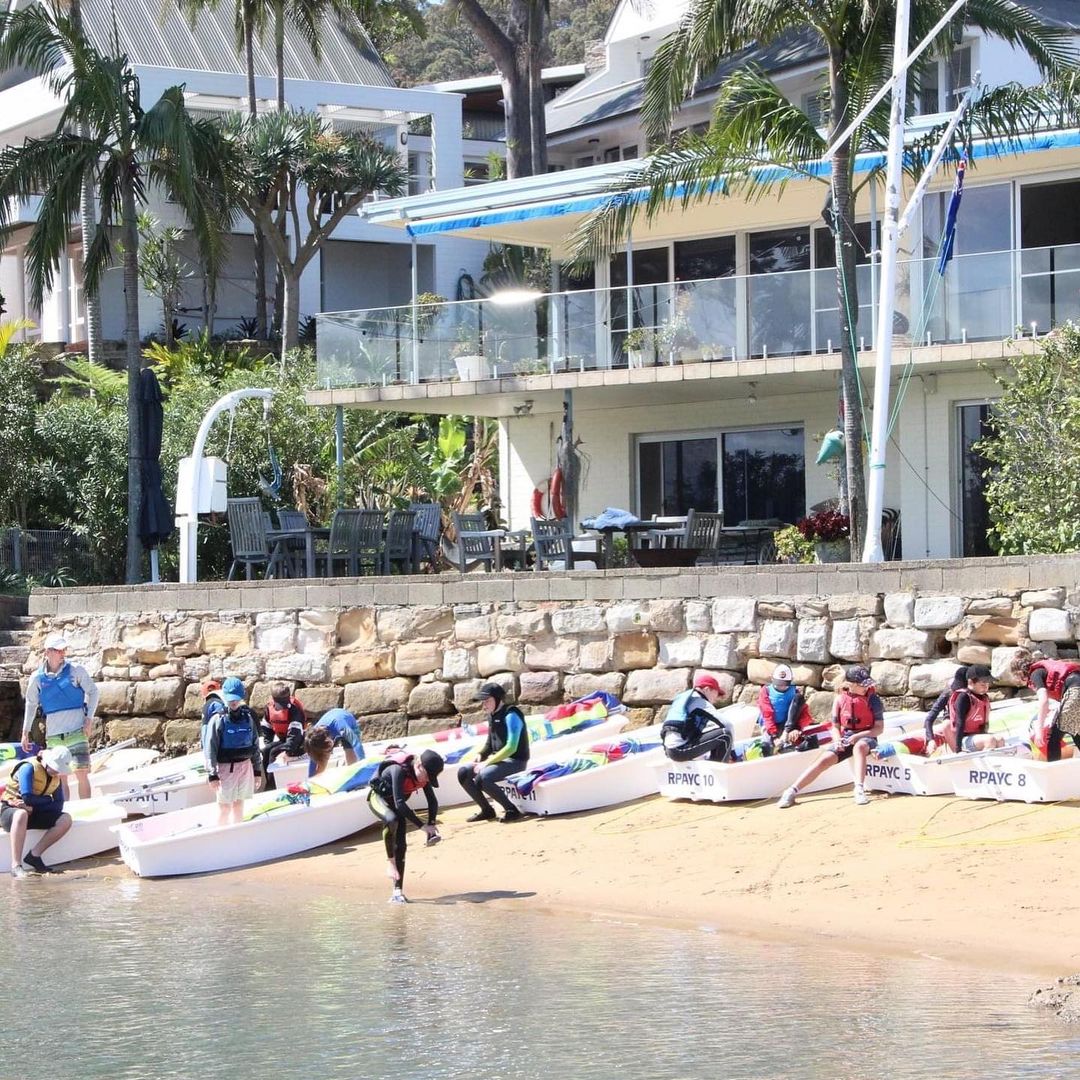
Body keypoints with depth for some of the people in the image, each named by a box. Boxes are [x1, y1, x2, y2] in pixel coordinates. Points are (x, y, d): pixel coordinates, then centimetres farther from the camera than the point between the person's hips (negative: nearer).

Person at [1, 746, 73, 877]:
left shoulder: (56, 777, 5)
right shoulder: (28, 768, -16)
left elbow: (58, 807, -2)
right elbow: (27, 798, -26)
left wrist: (33, 808, -19)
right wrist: (50, 800, -9)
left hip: (33, 814, 6)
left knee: (65, 820, -14)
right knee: (21, 814, -42)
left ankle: (34, 855, -18)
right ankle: (16, 865, -44)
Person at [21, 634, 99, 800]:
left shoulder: (76, 670, -2)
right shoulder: (37, 678, 3)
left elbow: (92, 691, 4)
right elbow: (31, 705, 15)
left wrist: (89, 718, -6)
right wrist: (25, 732, 15)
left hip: (77, 732, -2)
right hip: (53, 735, 2)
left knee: (81, 774, -10)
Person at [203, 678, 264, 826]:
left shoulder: (248, 717, 3)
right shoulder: (218, 719, -9)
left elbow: (255, 745, 9)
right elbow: (210, 748, -10)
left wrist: (258, 771, 9)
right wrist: (212, 774, -14)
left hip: (245, 766, 4)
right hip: (225, 767, -4)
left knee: (239, 804, 12)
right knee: (224, 806, 0)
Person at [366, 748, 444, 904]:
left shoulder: (423, 775, -16)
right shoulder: (399, 770, -37)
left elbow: (432, 801, -5)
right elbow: (399, 803, -40)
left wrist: (431, 825, -20)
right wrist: (422, 826, -39)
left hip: (395, 802, 6)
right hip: (377, 796, -6)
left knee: (400, 846, -3)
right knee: (392, 819, -39)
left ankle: (397, 892, 1)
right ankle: (390, 861, -22)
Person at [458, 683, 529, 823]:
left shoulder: (511, 715, -17)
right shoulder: (492, 716, 9)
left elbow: (511, 747, -24)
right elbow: (489, 743, 22)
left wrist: (487, 763, -24)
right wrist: (480, 756, 0)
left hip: (515, 761, -9)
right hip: (498, 759, 9)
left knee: (482, 777, -31)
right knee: (463, 773, -2)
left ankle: (512, 810, -19)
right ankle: (486, 810, 7)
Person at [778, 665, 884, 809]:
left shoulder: (873, 699, -7)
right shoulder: (840, 699, -1)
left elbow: (879, 728, -8)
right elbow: (835, 727, 8)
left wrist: (858, 736, -21)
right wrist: (837, 740, -14)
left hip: (866, 738, -2)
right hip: (845, 738, 2)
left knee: (859, 747, -39)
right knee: (825, 759, -20)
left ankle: (859, 790, -47)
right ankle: (792, 791, -19)